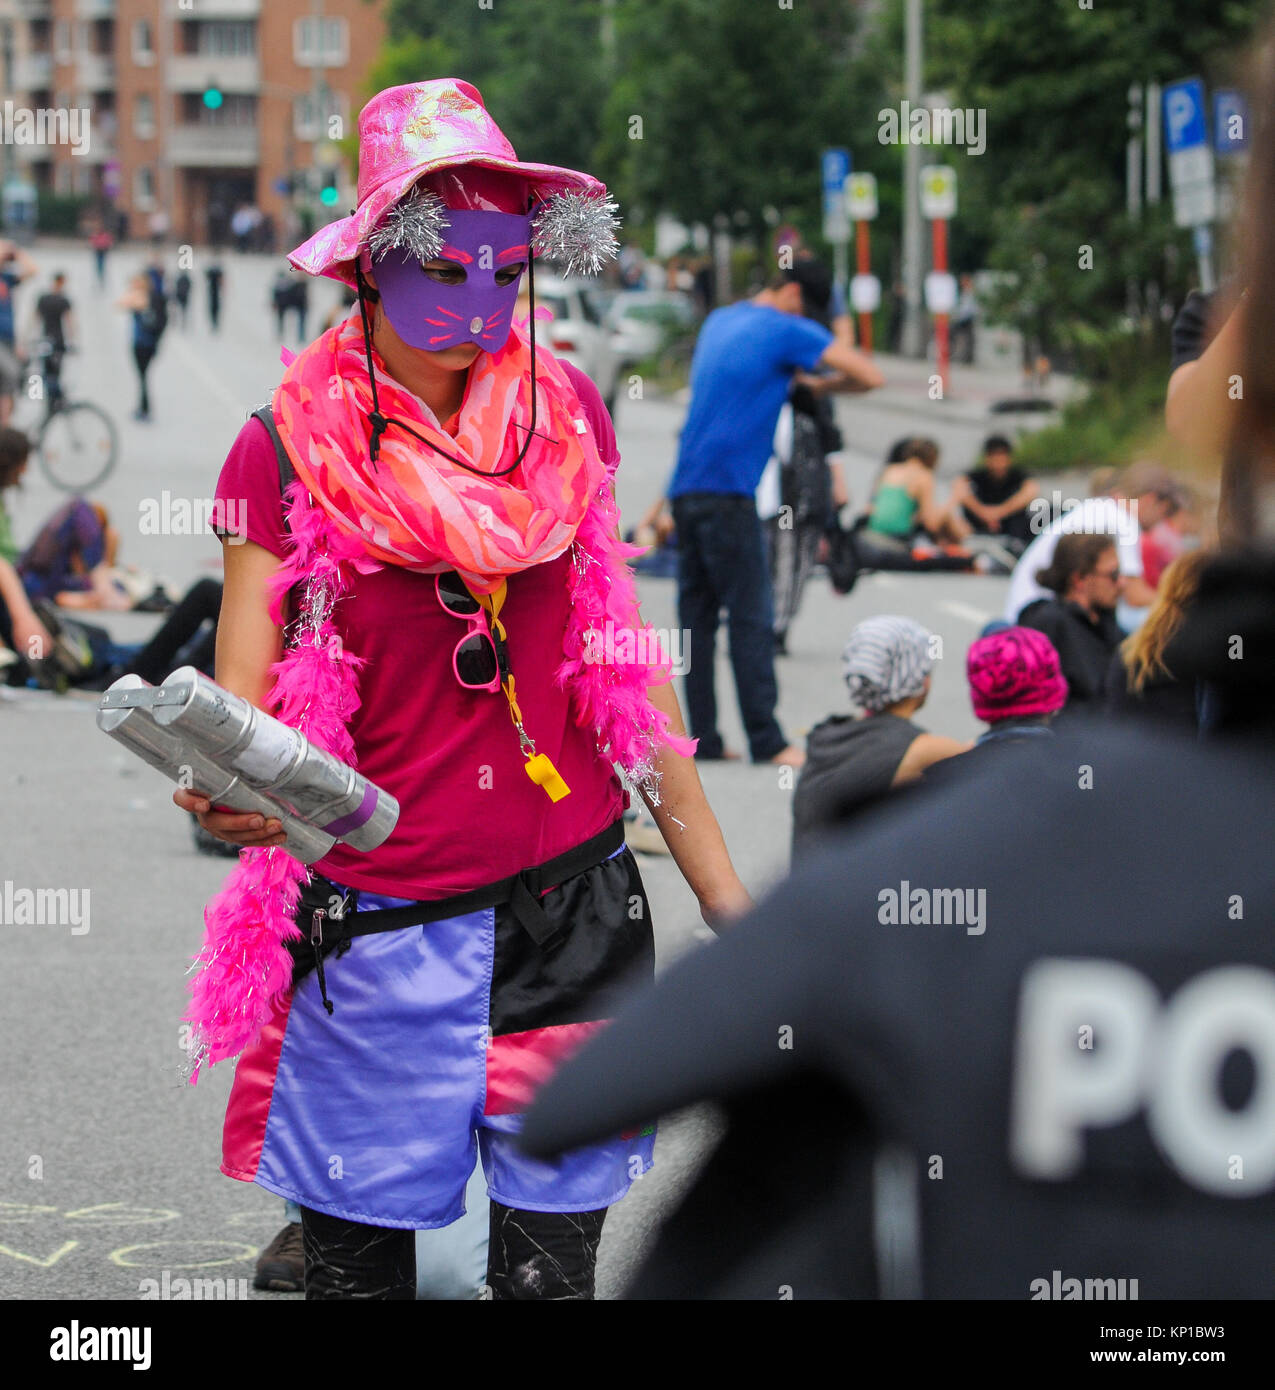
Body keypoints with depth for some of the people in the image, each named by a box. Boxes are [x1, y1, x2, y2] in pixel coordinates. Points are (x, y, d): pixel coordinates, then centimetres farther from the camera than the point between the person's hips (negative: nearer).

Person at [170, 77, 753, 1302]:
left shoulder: (565, 415, 5)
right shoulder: (290, 453, -5)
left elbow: (624, 666, 12)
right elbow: (240, 704, -7)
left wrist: (722, 892, 12)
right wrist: (222, 792, -31)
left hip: (571, 921, 2)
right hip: (373, 933, -2)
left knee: (552, 1269, 4)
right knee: (358, 1266, 4)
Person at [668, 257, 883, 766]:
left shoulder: (718, 321, 20)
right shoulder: (787, 331, -4)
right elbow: (871, 376, -9)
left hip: (686, 489, 8)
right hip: (726, 492, -8)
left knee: (697, 614, 7)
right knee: (751, 618, -5)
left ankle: (703, 738, 7)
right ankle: (766, 740, -4)